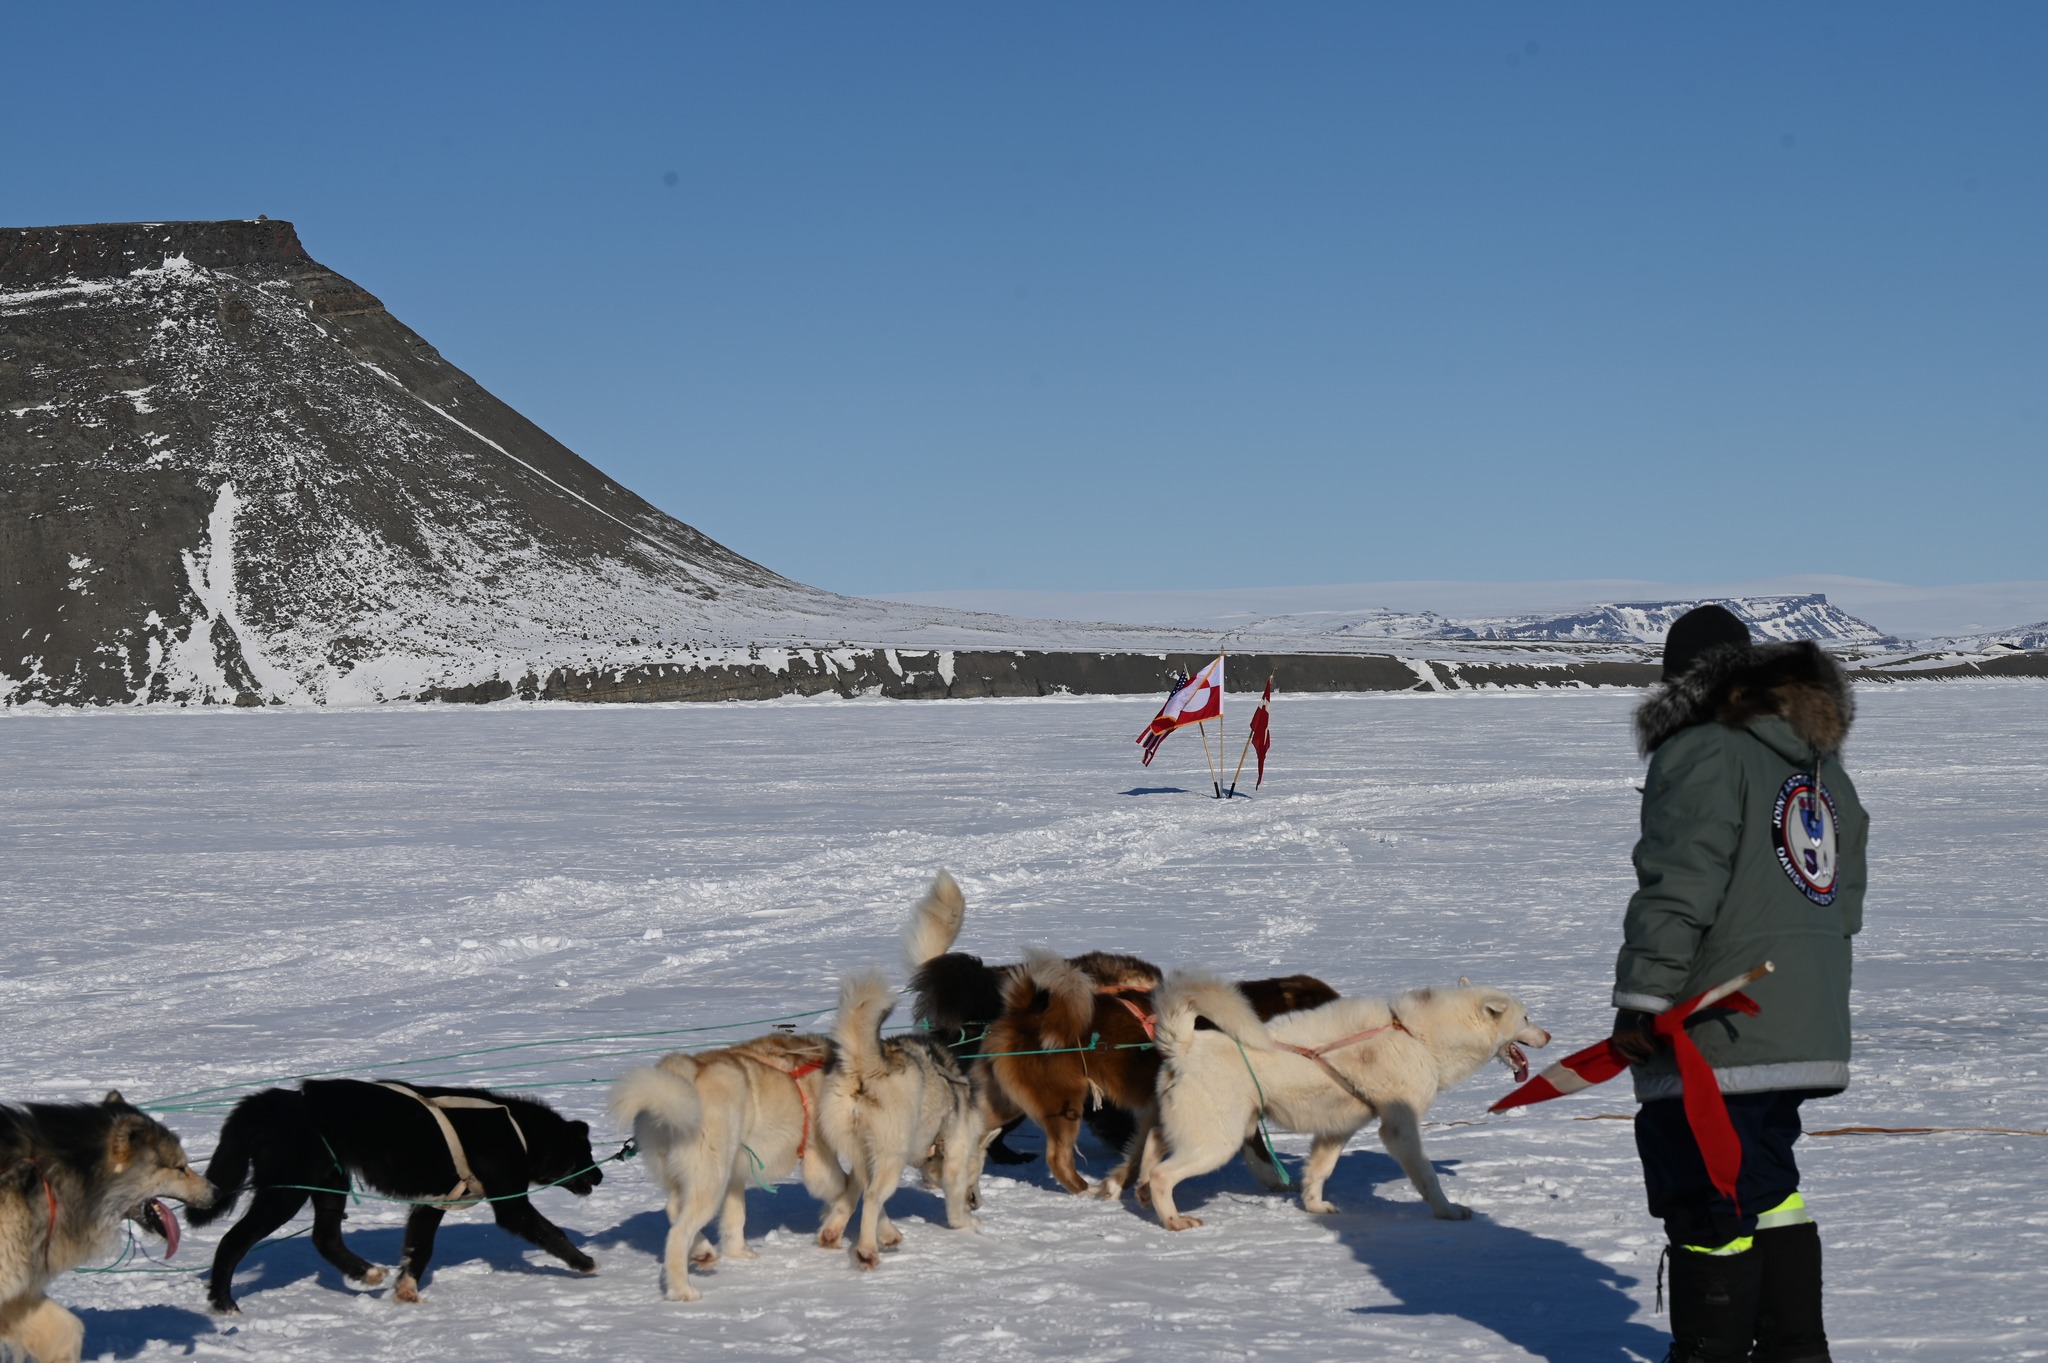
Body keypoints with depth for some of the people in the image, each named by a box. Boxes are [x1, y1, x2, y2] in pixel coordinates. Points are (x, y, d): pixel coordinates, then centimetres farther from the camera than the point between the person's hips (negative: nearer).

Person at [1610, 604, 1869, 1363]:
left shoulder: (1701, 755, -11)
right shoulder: (1823, 767, 16)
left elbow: (1677, 891, -19)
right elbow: (1845, 901, 21)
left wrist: (1640, 1004, -17)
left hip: (1715, 1036, -9)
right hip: (1807, 1035, 9)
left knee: (1711, 1201, -1)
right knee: (1768, 1184, 21)